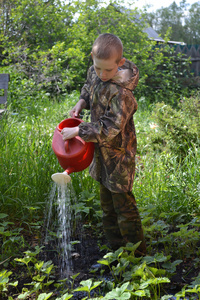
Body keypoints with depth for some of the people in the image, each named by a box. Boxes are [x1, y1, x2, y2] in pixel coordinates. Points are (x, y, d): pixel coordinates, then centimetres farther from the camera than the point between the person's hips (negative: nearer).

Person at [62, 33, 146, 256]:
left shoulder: (122, 92, -30)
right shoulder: (94, 72, -4)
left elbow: (109, 129, -29)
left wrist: (77, 131, -23)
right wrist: (81, 102, 0)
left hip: (119, 152, -9)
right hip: (101, 149, 9)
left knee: (124, 206, 1)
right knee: (107, 205, 19)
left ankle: (138, 257, 19)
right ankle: (117, 251, 35)